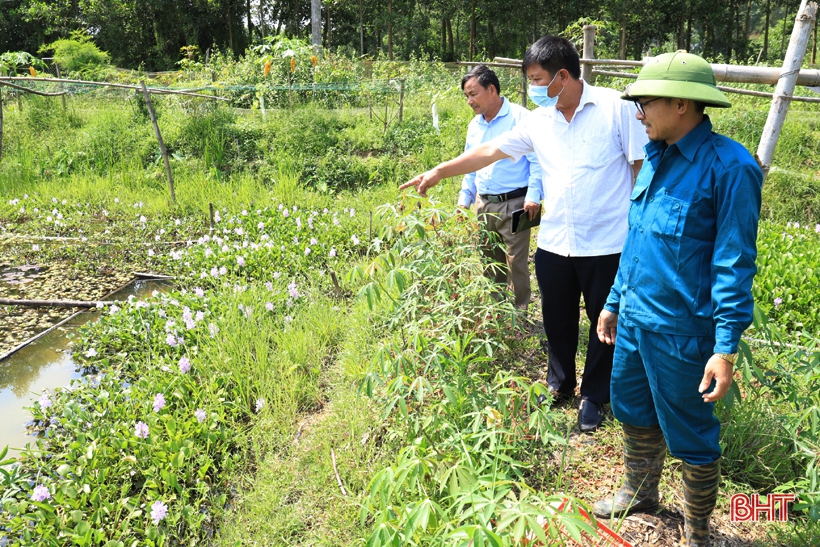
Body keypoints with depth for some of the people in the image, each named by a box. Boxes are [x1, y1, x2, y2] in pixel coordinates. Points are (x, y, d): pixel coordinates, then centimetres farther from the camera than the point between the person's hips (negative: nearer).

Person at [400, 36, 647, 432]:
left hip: (606, 245, -4)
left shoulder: (615, 108, -8)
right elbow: (490, 151, 10)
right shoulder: (538, 121, 5)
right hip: (554, 244, 4)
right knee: (557, 320, 16)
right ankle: (559, 386, 39)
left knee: (605, 323, 11)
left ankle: (593, 396, 32)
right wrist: (439, 172, 8)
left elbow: (643, 165, -6)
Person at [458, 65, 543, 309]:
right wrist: (464, 199, 15)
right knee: (489, 260, 14)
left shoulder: (520, 117, -8)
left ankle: (519, 311, 12)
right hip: (483, 205, 7)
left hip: (513, 204, -6)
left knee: (516, 262, -2)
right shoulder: (475, 125, 13)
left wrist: (532, 196, -18)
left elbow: (536, 160, -10)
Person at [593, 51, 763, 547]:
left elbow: (734, 264, -18)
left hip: (682, 333, -7)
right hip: (635, 320, 8)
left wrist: (726, 348, -19)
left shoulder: (729, 166, -17)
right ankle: (639, 492, 48)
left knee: (692, 439, 10)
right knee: (634, 414, 23)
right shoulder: (657, 158, 6)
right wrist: (615, 301, 18)